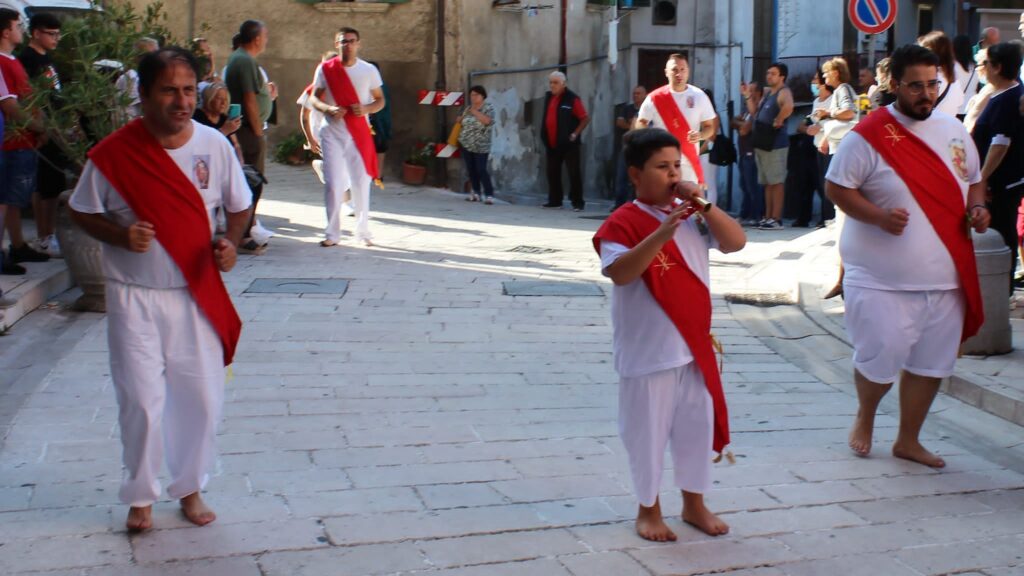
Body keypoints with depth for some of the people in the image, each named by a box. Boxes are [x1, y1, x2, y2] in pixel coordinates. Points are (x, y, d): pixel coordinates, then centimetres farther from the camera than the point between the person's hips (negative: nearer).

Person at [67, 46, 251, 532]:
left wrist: (230, 242, -11)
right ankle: (140, 496, 21)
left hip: (198, 294, 2)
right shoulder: (113, 153, -11)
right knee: (141, 399, 0)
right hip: (134, 297, -2)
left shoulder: (215, 145, -4)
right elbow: (82, 212, 1)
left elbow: (239, 206, 9)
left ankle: (189, 488, 29)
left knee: (201, 396, 7)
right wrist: (121, 235, -18)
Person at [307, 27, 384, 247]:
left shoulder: (369, 70, 5)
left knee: (361, 182, 2)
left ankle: (363, 232, 15)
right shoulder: (325, 69, 3)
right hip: (332, 132, 0)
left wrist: (366, 109, -13)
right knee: (333, 183, -3)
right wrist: (329, 109, -14)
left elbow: (380, 100, 9)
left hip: (359, 132, 0)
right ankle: (332, 233, 5)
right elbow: (314, 98, 7)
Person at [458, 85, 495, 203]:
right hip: (466, 144, 6)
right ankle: (476, 193, 18)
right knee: (471, 170, 8)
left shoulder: (488, 108, -6)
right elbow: (463, 121, 25)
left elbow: (487, 120, -24)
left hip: (480, 146, -6)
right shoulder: (468, 108, 11)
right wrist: (460, 120, 2)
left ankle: (489, 194, -7)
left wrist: (475, 112, -18)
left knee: (481, 170, -10)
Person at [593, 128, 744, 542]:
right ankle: (648, 509, 25)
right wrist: (662, 233, -35)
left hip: (694, 344, 6)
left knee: (698, 425, 15)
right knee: (648, 432, 7)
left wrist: (705, 205, -12)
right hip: (648, 352, -6)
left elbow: (736, 243, -1)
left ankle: (694, 503, 33)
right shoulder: (622, 222, -13)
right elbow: (620, 273, -26)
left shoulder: (692, 216, 5)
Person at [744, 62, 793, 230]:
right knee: (767, 183, 12)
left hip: (775, 143, -10)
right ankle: (768, 217, 18)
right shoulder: (767, 93, 18)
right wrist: (748, 96, 9)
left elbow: (788, 107, -31)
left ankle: (776, 219, -8)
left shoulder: (783, 92, -10)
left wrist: (778, 121, -20)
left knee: (777, 181, -8)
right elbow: (754, 112, 18)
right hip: (762, 143, 10)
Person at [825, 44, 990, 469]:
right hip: (882, 278, -5)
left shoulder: (954, 131, 9)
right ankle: (864, 417, 29)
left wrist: (977, 208, -1)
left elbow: (974, 182, 21)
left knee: (930, 363, 10)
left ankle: (908, 441, 28)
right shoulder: (869, 135, -9)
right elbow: (837, 188, -8)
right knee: (880, 358, -3)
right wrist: (879, 216, -22)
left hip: (945, 275, 6)